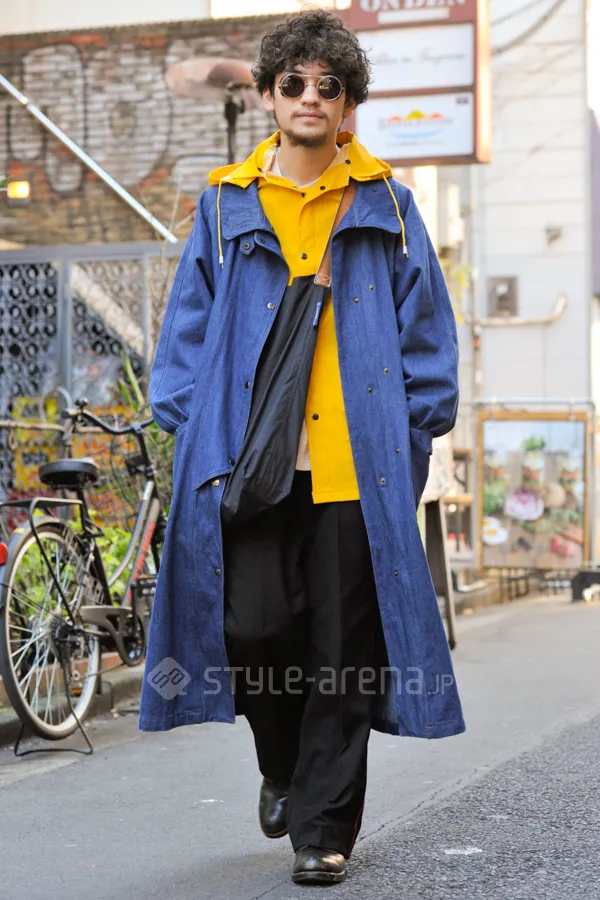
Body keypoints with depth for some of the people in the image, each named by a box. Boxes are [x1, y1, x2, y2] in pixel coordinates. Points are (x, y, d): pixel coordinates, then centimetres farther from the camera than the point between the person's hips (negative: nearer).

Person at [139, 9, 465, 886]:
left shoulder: (384, 204, 9)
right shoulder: (227, 205, 11)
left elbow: (426, 328, 9)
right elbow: (188, 329, 12)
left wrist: (413, 435, 0)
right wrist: (195, 430, 2)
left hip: (356, 465, 0)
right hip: (250, 462, 1)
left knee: (343, 649, 2)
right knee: (253, 627, -5)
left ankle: (324, 824, 15)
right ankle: (284, 767, 26)